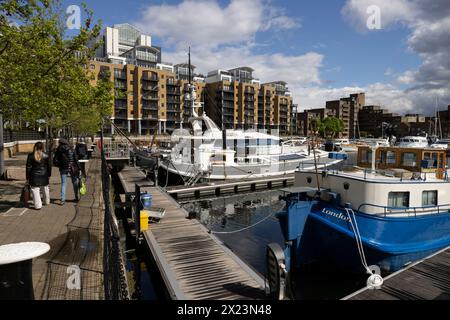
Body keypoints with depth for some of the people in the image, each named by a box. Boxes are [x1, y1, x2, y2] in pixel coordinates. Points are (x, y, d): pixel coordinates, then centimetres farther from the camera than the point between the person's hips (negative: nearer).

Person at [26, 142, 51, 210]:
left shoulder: (31, 156, -8)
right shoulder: (46, 155, -4)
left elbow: (28, 168, -5)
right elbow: (49, 166, 3)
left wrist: (27, 178, 2)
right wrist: (49, 175, 15)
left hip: (34, 176, -2)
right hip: (44, 176, 3)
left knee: (35, 190, 3)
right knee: (45, 189, 19)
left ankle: (38, 205, 1)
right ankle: (47, 202, 35)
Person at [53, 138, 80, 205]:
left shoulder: (58, 151, -1)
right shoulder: (71, 149, -2)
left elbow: (55, 162, -4)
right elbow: (76, 160, -6)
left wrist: (60, 165, 14)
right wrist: (78, 169, -3)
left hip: (63, 169, 0)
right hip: (73, 169, 0)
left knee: (63, 184, 6)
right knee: (75, 183, 12)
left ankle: (62, 200, -2)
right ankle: (77, 197, 22)